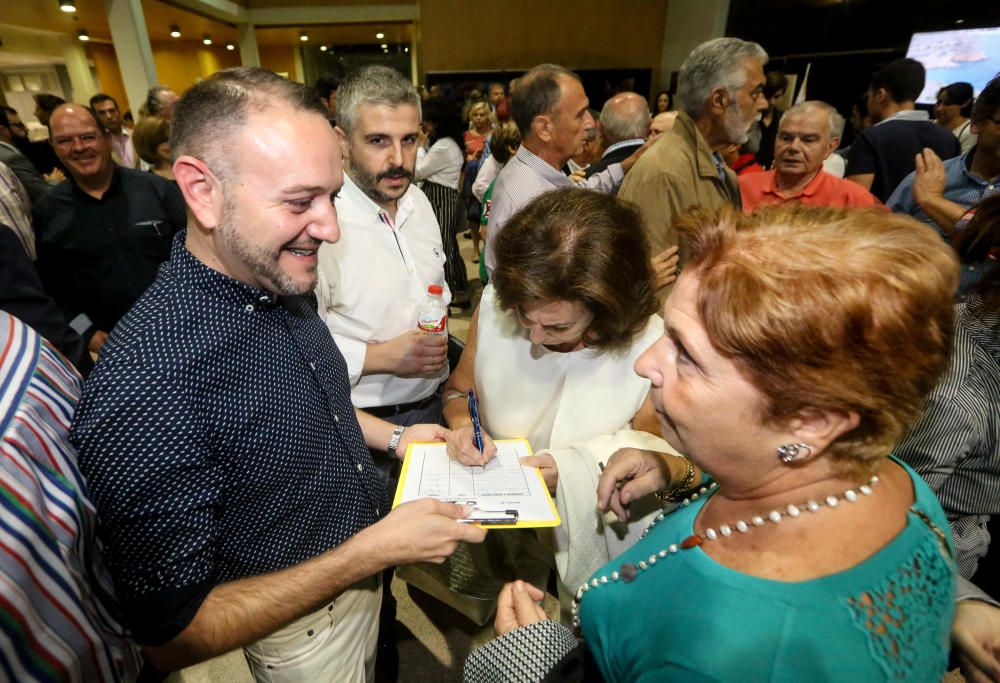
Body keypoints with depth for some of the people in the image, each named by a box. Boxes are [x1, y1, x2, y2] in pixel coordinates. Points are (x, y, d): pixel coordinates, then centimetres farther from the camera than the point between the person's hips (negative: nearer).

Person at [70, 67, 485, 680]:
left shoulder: (282, 284, -10)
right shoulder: (143, 385, -35)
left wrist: (391, 436, -3)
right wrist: (373, 550, -28)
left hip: (367, 574, 6)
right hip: (301, 629, -6)